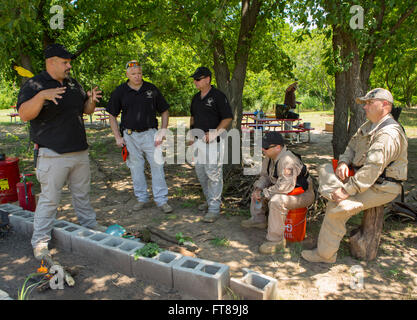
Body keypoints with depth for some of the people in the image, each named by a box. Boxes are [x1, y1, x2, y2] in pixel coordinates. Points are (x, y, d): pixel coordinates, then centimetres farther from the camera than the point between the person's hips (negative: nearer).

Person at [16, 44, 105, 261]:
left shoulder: (73, 84, 13)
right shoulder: (34, 85, -6)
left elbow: (86, 110, 20)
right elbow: (24, 114, -17)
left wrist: (91, 100, -2)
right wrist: (42, 96, -32)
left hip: (80, 152, 6)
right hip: (53, 155, -6)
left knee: (82, 194, 18)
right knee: (49, 199, 0)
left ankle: (90, 225, 33)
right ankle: (40, 241, 13)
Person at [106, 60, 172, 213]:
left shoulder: (152, 89, 4)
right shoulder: (119, 91, 4)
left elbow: (164, 111, 10)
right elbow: (112, 115, 9)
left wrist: (163, 131, -2)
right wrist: (118, 137, 1)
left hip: (150, 133, -1)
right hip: (130, 136, 1)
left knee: (157, 165, -5)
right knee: (136, 168, 7)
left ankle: (161, 200, 3)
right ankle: (142, 198, 22)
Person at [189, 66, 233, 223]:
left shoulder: (218, 96, -9)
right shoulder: (196, 97, 14)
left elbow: (228, 118, -11)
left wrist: (214, 133, -19)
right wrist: (192, 132, 14)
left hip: (212, 141, -8)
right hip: (198, 140, 9)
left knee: (213, 174, -6)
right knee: (200, 173, 15)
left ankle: (214, 209, 1)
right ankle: (210, 200, 32)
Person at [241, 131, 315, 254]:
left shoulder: (287, 160, -32)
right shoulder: (269, 157, -1)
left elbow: (285, 187, -38)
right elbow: (265, 176, 10)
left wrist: (264, 193, -27)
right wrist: (259, 189, -9)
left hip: (302, 195, -10)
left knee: (276, 201, -36)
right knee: (259, 187, 14)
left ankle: (276, 240, -24)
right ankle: (258, 219, 23)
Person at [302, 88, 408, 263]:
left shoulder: (389, 134, -23)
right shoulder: (368, 126, 10)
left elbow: (373, 168, -31)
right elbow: (352, 145, 16)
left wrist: (348, 190, -32)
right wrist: (343, 162, -7)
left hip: (381, 188, -10)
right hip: (361, 175, 10)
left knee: (337, 208, -23)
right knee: (325, 170, 2)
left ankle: (325, 254, -7)